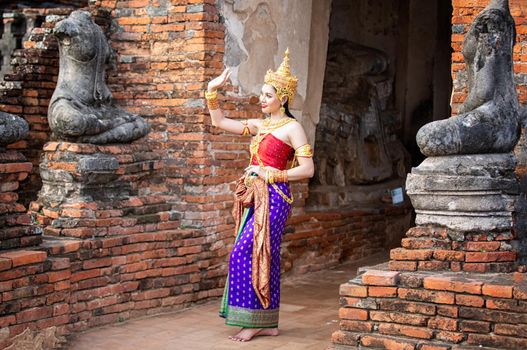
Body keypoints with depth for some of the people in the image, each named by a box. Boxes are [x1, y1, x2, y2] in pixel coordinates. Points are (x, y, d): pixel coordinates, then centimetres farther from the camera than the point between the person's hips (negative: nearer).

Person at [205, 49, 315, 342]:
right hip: (256, 197, 7)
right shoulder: (260, 125, 15)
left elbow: (308, 169, -11)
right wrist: (213, 91, 10)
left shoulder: (292, 128, -6)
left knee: (246, 254, -12)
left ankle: (253, 322, -5)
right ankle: (268, 324, 13)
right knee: (263, 258, 8)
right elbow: (220, 122, 20)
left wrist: (270, 175, -12)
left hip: (273, 198, -7)